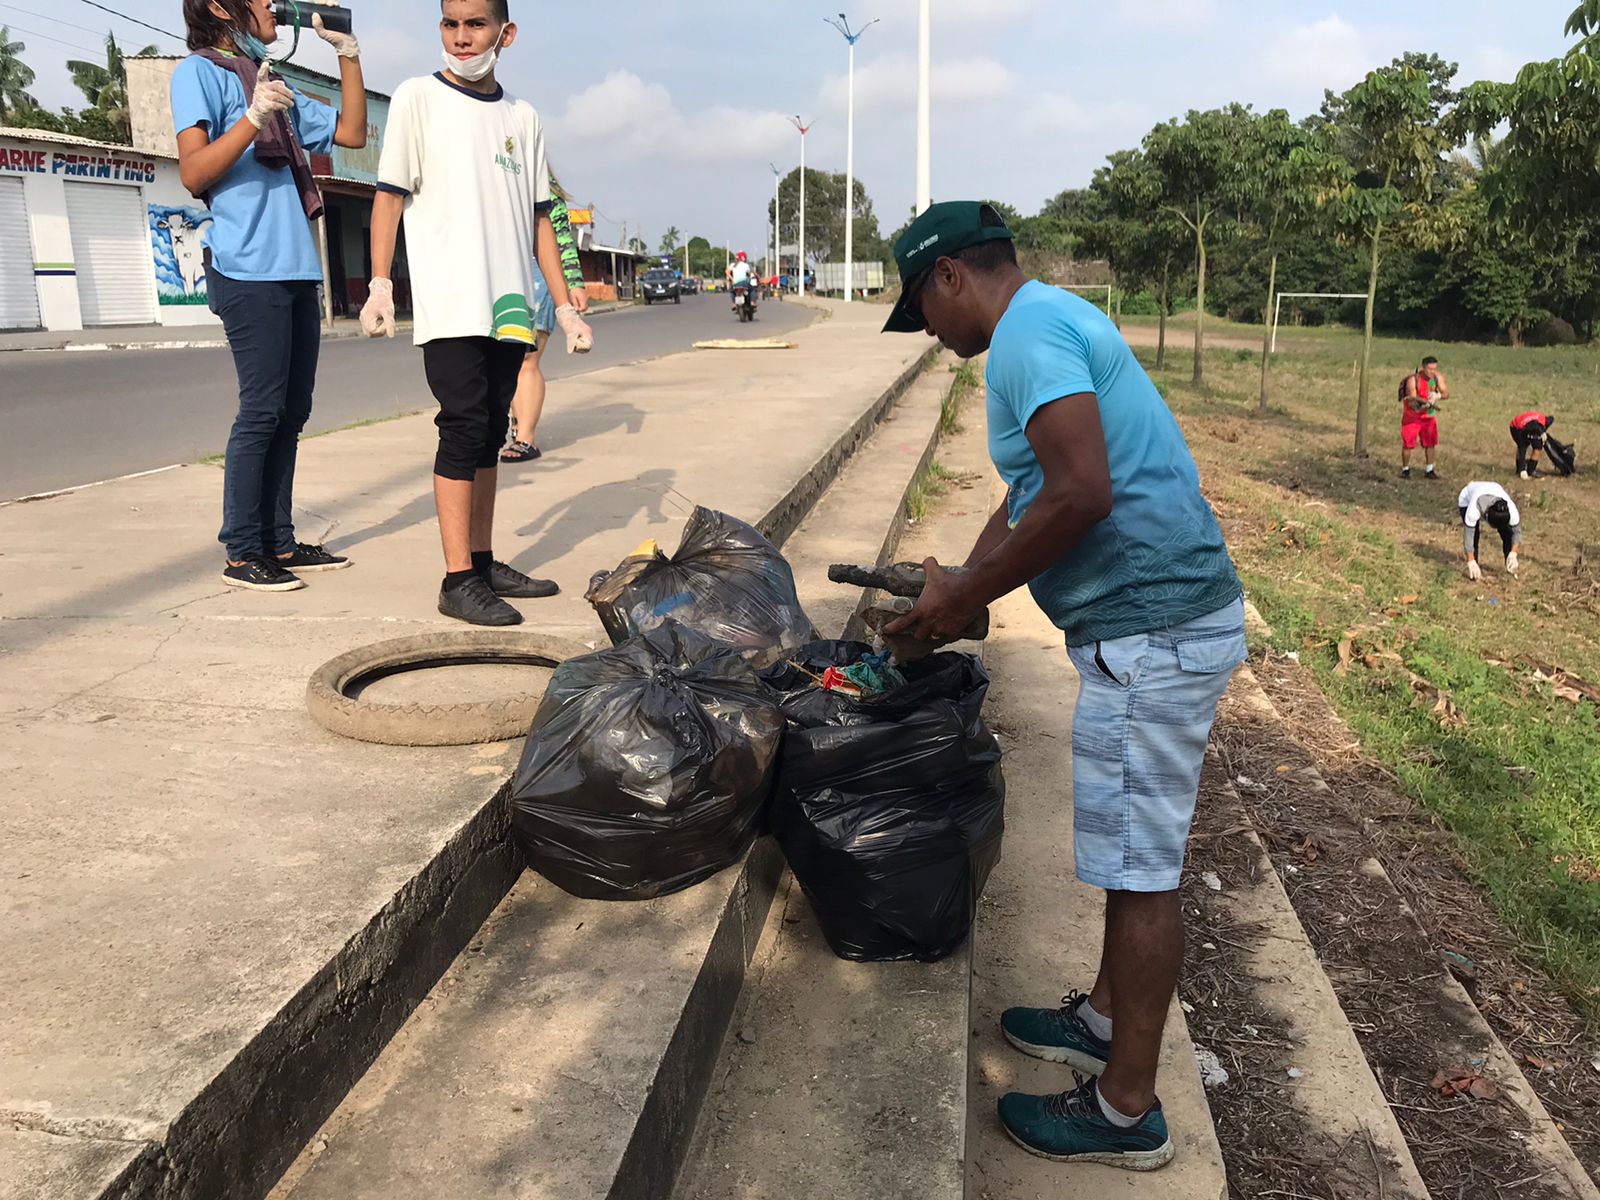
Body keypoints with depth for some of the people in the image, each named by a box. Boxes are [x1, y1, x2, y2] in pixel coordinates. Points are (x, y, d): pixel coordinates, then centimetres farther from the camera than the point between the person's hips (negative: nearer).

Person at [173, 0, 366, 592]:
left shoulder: (276, 86, 22)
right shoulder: (200, 71, 0)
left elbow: (352, 133, 22)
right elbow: (194, 175, -10)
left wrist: (347, 52, 16)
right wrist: (254, 116, -20)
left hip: (297, 271, 8)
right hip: (248, 271, -8)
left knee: (291, 411, 7)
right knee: (262, 410, -10)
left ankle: (279, 542, 12)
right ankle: (242, 553, -4)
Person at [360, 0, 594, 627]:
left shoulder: (522, 116, 16)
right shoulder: (418, 97, 4)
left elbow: (538, 218, 16)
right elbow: (390, 194, -1)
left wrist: (565, 306, 11)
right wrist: (380, 284, -11)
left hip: (508, 308, 5)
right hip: (449, 306, -5)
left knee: (490, 433, 8)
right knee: (464, 429, -11)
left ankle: (484, 563, 16)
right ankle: (458, 580, -8)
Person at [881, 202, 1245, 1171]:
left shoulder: (1029, 331, -14)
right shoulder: (1052, 320, 19)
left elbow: (1081, 494, -26)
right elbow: (1031, 491, 24)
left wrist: (967, 594, -15)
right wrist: (955, 591, 20)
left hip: (1152, 630, -11)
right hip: (1163, 617, 11)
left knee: (1141, 866, 0)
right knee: (1137, 847, 20)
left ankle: (1128, 1112, 15)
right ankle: (1107, 1019, 38)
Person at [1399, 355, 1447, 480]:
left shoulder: (1437, 377, -8)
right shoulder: (1413, 379, -23)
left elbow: (1446, 394, -10)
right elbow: (1412, 400, -27)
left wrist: (1438, 396, -32)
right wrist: (1426, 402, -44)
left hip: (1429, 416, 5)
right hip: (1412, 416, -5)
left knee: (1430, 443, 8)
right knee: (1407, 444, -5)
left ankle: (1430, 470, 20)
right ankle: (1405, 469, 11)